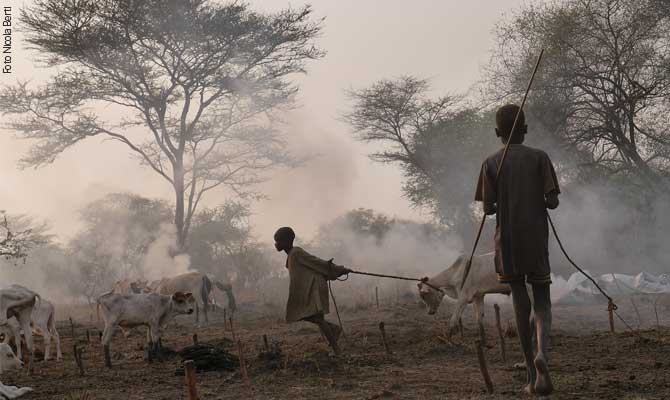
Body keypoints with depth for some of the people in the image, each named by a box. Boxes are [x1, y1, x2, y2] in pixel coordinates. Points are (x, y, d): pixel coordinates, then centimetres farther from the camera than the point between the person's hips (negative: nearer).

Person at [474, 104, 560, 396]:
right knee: (542, 299, 7)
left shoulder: (491, 163, 1)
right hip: (536, 238, 0)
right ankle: (541, 353, -22)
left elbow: (487, 209, -4)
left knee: (520, 299, 6)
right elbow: (552, 201, -7)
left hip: (507, 240, 1)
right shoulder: (539, 158, 0)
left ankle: (531, 372, 4)